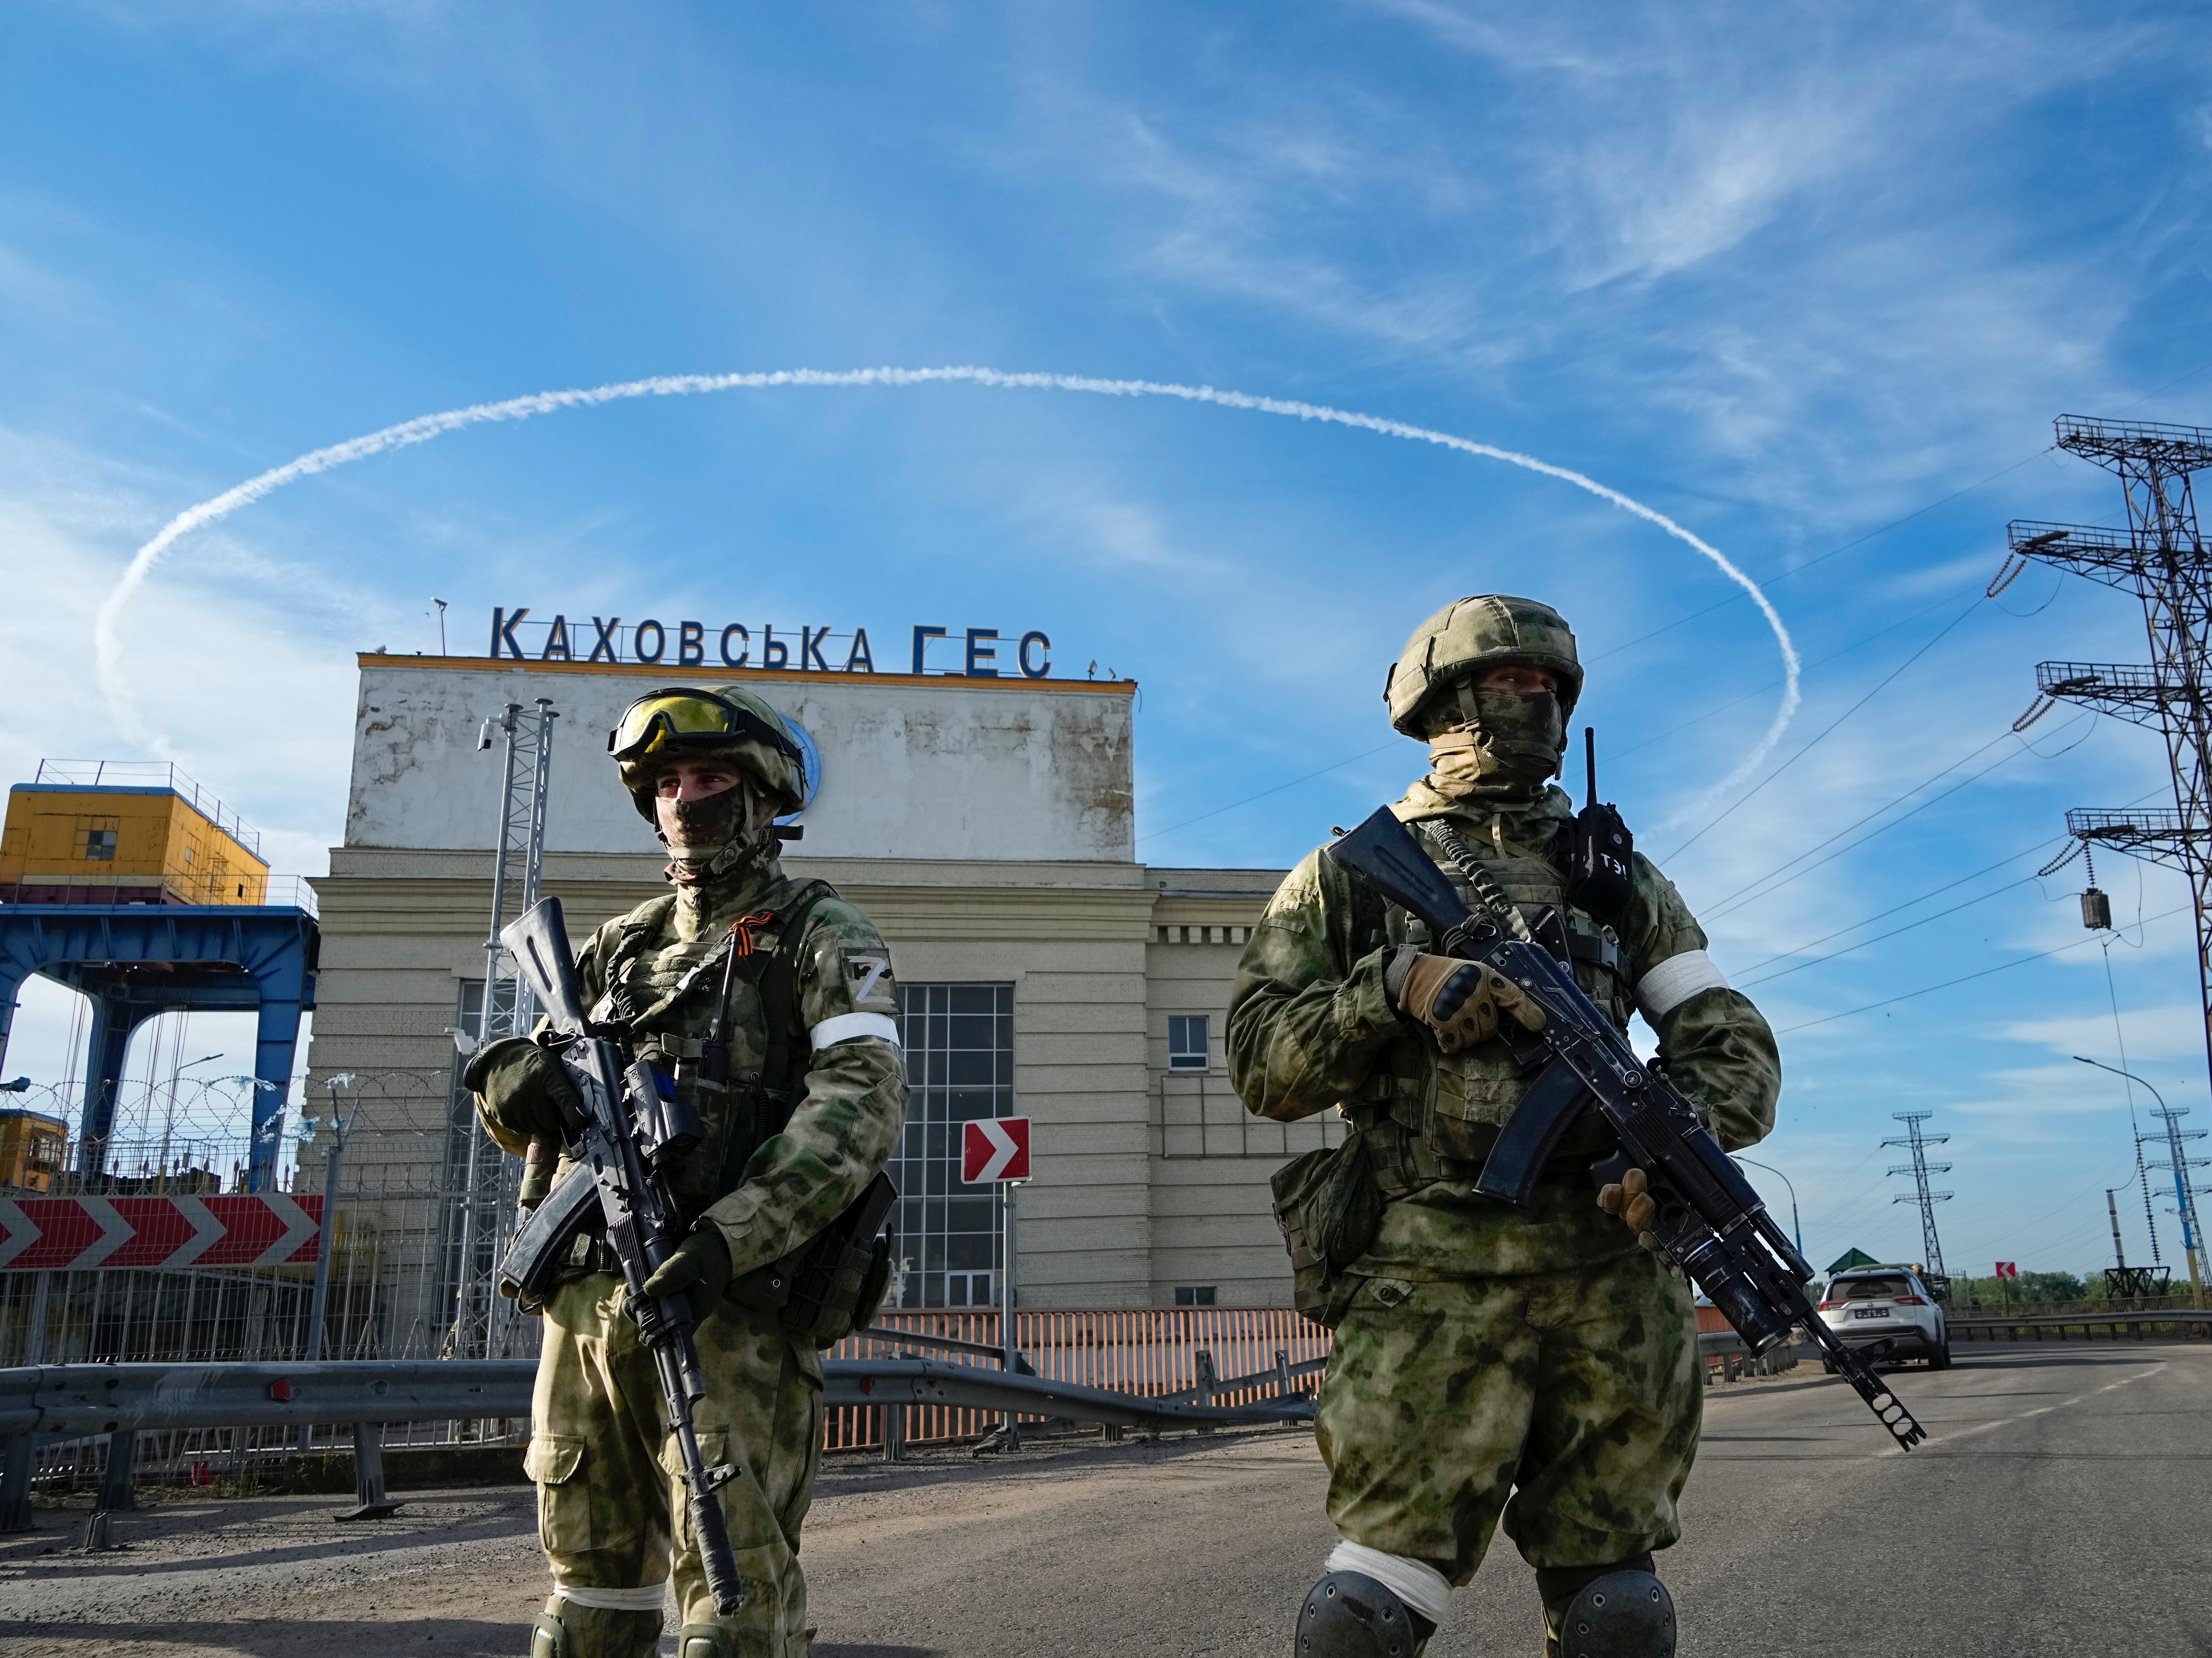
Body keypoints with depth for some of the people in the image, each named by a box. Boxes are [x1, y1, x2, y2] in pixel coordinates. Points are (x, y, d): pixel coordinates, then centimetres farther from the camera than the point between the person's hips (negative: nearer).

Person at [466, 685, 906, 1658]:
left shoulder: (821, 937, 1)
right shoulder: (623, 945, 19)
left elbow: (862, 1101, -14)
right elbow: (515, 1103, 20)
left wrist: (728, 1237, -27)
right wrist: (515, 1083, -6)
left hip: (722, 1303, -6)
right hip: (584, 1299, 6)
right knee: (591, 1578, 16)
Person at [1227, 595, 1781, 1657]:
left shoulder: (1618, 880, 19)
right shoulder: (1352, 875, 11)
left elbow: (1736, 1046, 13)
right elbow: (1258, 1063, 4)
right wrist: (1394, 986, -13)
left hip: (1615, 1280, 3)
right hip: (1432, 1281, -3)